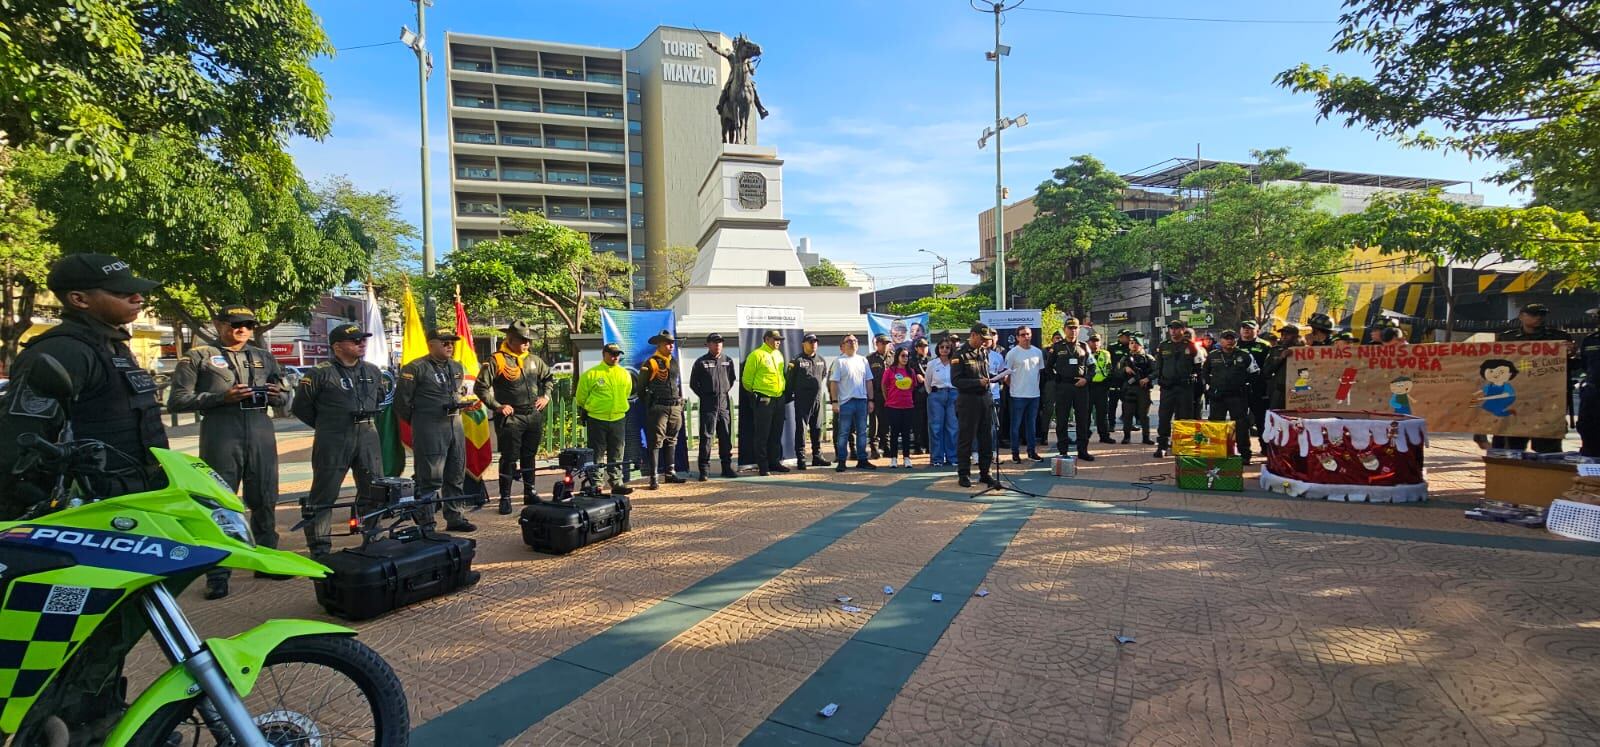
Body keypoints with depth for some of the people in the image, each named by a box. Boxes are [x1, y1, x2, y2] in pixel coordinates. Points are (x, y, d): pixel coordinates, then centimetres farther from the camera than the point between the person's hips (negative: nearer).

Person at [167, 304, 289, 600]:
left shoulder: (264, 358, 19)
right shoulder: (198, 356, 6)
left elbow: (283, 400, 24)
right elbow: (177, 400, -2)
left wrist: (276, 395, 0)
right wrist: (221, 397, -15)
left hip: (261, 431, 4)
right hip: (220, 432, -4)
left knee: (265, 500, 10)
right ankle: (217, 574, 4)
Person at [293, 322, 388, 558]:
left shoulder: (372, 371, 10)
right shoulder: (321, 373, -7)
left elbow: (382, 397, 27)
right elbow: (301, 406, 0)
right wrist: (326, 426, 5)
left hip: (368, 437, 5)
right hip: (333, 441, -5)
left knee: (374, 491, 9)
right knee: (323, 494, 0)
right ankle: (319, 548, 8)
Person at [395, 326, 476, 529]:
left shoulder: (457, 368, 14)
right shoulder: (416, 368, -8)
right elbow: (402, 401, -6)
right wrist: (418, 422, 2)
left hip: (455, 425, 7)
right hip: (429, 429, -7)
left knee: (456, 476, 12)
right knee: (430, 479, -7)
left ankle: (456, 518, 23)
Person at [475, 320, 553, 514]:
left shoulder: (534, 360, 9)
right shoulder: (496, 361, -9)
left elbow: (549, 377, 24)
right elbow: (480, 387, -8)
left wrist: (546, 396, 10)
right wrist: (497, 406, -12)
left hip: (534, 417, 6)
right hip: (510, 418, -5)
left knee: (529, 456, 15)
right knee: (509, 458, -2)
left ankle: (530, 493, 25)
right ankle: (505, 498, 6)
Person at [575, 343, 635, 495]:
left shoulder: (625, 374, 5)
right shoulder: (591, 374, -7)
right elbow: (580, 396, 3)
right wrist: (584, 411, 11)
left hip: (618, 419, 4)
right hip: (596, 420, -4)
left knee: (616, 455, 8)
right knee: (597, 455, 3)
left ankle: (616, 483, 15)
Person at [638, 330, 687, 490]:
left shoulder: (674, 362, 15)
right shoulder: (650, 363, -6)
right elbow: (641, 387, -2)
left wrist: (681, 403, 17)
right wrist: (648, 407, -2)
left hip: (675, 407, 7)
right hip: (658, 407, -7)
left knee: (671, 441, 13)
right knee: (655, 442, -5)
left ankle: (670, 472, 22)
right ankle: (654, 477, -4)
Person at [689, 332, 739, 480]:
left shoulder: (728, 360, 10)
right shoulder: (701, 362, -1)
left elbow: (733, 378, 22)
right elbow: (693, 383, 4)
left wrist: (725, 390, 11)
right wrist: (704, 395, 0)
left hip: (724, 403, 4)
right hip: (708, 405, -4)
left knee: (725, 436, 9)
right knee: (706, 436, -5)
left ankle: (727, 467, 17)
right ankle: (704, 469, -2)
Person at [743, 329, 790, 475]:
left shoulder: (778, 354, 15)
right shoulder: (757, 355, -8)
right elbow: (747, 378, -7)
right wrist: (754, 393, 2)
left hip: (779, 399, 7)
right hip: (764, 400, -7)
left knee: (777, 434, 13)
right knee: (762, 435, -3)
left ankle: (775, 462, 23)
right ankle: (763, 466, 3)